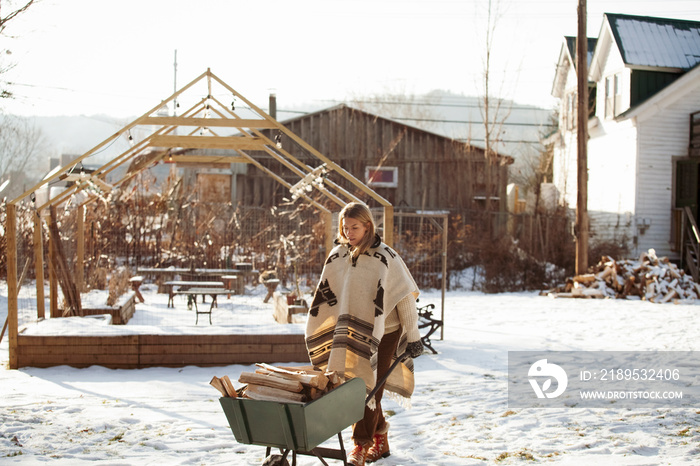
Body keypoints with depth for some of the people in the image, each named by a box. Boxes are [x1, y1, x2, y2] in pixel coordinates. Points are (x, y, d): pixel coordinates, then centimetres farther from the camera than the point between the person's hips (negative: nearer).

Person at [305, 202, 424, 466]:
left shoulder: (385, 257, -13)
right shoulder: (337, 256, 1)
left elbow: (405, 298, -9)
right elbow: (325, 297, 9)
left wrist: (413, 337, -8)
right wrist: (324, 335, 10)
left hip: (384, 332, -5)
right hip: (353, 332, 5)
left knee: (370, 386, -8)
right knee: (357, 385, 9)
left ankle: (361, 445, -1)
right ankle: (380, 440, 24)